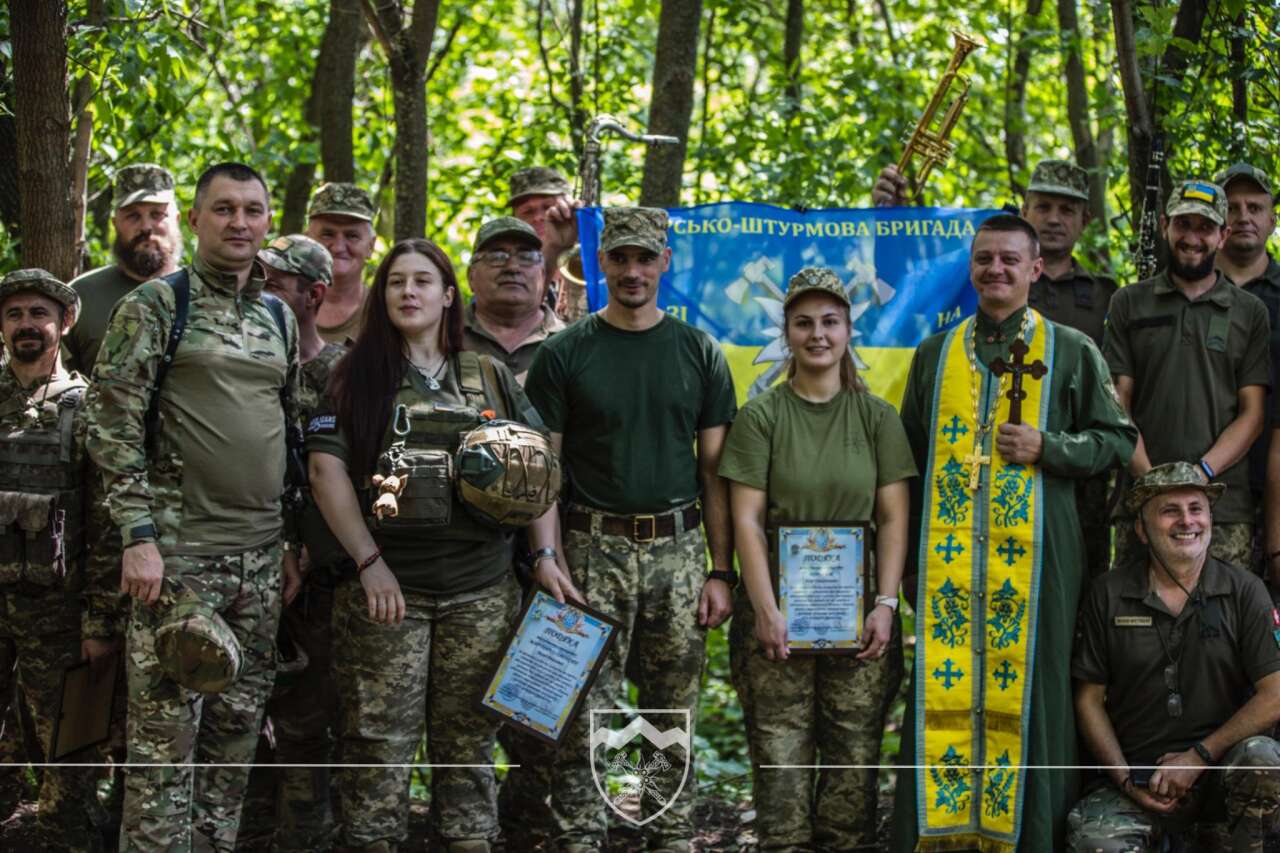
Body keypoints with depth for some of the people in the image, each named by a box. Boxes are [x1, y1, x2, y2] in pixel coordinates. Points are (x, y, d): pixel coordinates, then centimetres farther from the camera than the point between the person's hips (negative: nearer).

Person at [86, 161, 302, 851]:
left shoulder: (280, 320, 15)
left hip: (261, 556, 6)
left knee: (237, 723, 10)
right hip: (178, 553, -6)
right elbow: (114, 426, -8)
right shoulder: (153, 306, -3)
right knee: (167, 728, -6)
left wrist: (293, 537, 15)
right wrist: (138, 535, -15)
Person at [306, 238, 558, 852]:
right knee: (380, 736, -3)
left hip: (482, 589, 2)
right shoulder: (357, 376, 7)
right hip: (386, 585, -2)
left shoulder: (491, 378, 13)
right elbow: (327, 468, -2)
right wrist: (369, 561, -11)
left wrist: (547, 555, -1)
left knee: (470, 733, 5)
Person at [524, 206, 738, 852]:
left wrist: (721, 570, 2)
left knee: (674, 713, 7)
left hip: (678, 549, 2)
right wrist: (545, 554, -12)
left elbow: (714, 470, 8)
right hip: (593, 549, -2)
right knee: (585, 712, -5)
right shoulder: (564, 355, 2)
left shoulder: (699, 353, 8)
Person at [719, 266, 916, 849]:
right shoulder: (761, 416, 3)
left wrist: (886, 604, -4)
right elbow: (747, 520, -2)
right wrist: (766, 609, -10)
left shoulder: (876, 417, 8)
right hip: (778, 610, -1)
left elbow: (894, 519, 6)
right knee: (780, 756, -4)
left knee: (855, 755, -1)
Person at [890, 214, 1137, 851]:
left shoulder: (1071, 352, 8)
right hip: (948, 554, 2)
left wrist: (1047, 449, -9)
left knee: (1026, 694, -2)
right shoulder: (936, 354, 15)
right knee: (944, 688, -3)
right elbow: (911, 460, 16)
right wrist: (908, 559, 11)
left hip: (1033, 554, -2)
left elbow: (1118, 441, 8)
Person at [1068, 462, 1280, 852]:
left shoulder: (1245, 592, 2)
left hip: (1221, 767, 1)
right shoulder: (1108, 595, 6)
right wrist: (1125, 780, -5)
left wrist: (1198, 757, -11)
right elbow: (1089, 699, 7)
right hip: (1137, 773, 0)